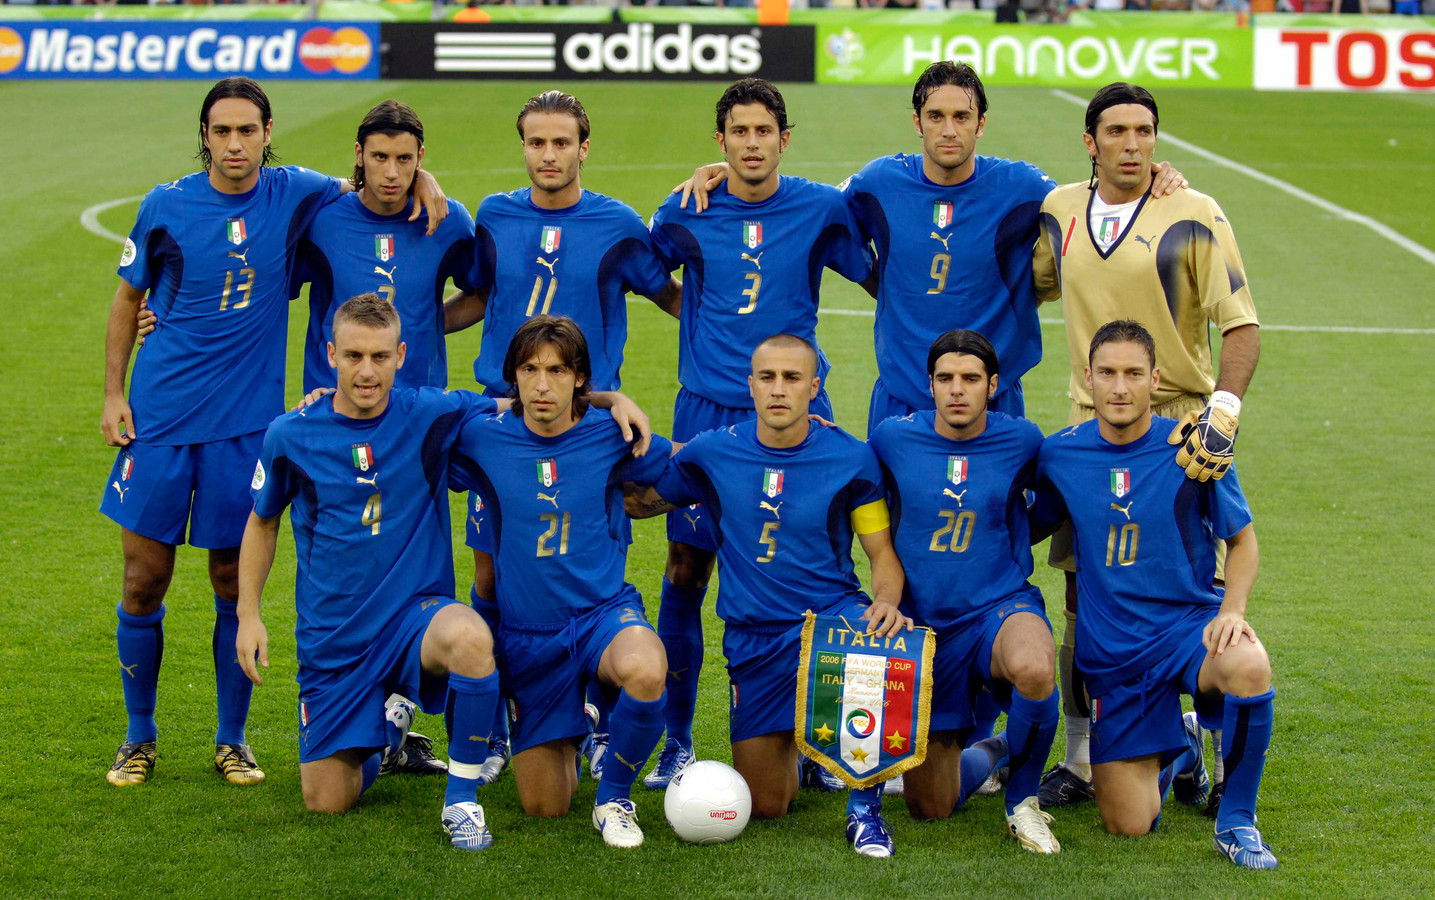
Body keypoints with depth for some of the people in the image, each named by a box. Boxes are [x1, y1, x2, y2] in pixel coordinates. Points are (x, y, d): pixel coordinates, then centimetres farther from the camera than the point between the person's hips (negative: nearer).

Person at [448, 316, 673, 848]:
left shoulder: (609, 435, -5)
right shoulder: (483, 440, -5)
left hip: (603, 612, -1)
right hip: (527, 634, 1)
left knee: (645, 673, -40)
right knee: (544, 807, 4)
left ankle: (614, 797, -10)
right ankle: (569, 734, 41)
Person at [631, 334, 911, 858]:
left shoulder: (851, 459, -5)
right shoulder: (711, 454, -1)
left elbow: (883, 555, 0)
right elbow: (638, 503, 11)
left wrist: (887, 603, -21)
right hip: (754, 637, 2)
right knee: (764, 808, 1)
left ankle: (865, 806, -19)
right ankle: (791, 745, 40)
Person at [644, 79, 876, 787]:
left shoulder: (821, 210, 2)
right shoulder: (687, 215, 4)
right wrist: (704, 317, 11)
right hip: (707, 411, 1)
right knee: (684, 575, 1)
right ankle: (677, 742, 13)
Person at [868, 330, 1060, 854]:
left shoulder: (1021, 440, -3)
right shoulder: (892, 438, -4)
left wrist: (1004, 546, 7)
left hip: (1001, 607, -1)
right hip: (923, 624, 1)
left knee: (1033, 669, -40)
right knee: (930, 808, 4)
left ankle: (1022, 799, -11)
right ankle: (984, 755, 41)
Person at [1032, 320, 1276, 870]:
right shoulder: (1060, 455, -2)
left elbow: (1242, 541, 2)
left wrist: (1232, 609, -15)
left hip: (1190, 621, -1)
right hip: (1110, 649, 2)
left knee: (1249, 666, -39)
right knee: (1128, 826, -5)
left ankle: (1237, 821, -14)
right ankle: (1176, 748, 33)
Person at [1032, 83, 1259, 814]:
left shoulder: (1194, 217, -8)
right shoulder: (1060, 212, 5)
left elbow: (1241, 323, -11)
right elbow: (1027, 288, 25)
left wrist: (1224, 409, -23)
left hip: (1178, 427, -4)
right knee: (1082, 595, 6)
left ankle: (1231, 767, 11)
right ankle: (1081, 761, 17)